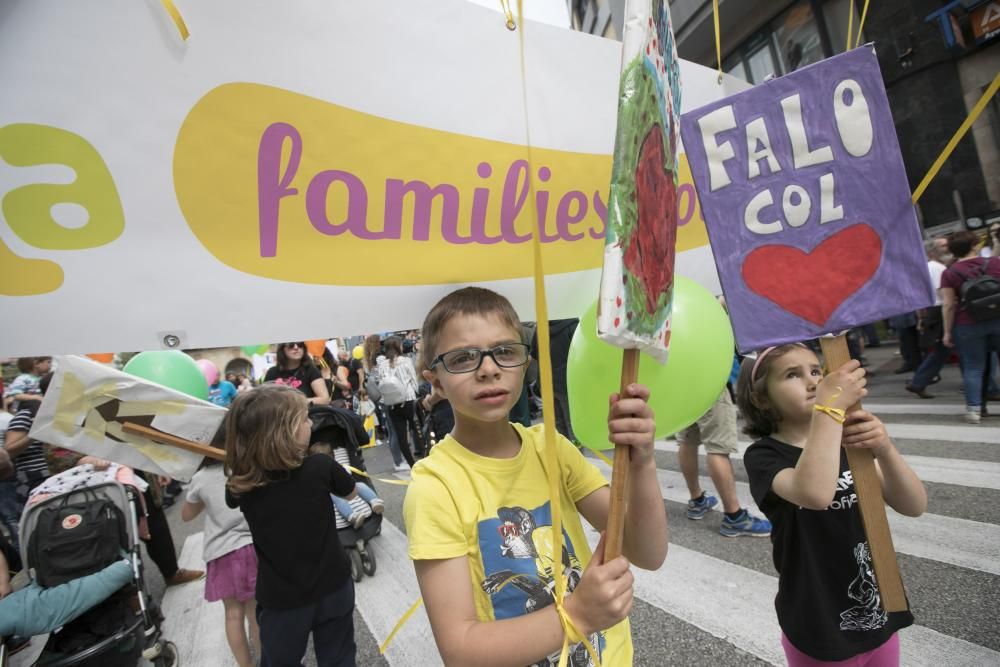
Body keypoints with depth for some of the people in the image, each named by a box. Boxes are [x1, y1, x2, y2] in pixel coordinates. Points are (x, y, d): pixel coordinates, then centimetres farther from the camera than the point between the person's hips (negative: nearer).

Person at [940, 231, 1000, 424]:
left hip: (968, 325, -2)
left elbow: (948, 305, -9)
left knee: (973, 367, 5)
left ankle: (973, 410, 5)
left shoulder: (949, 273, -8)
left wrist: (948, 332, -2)